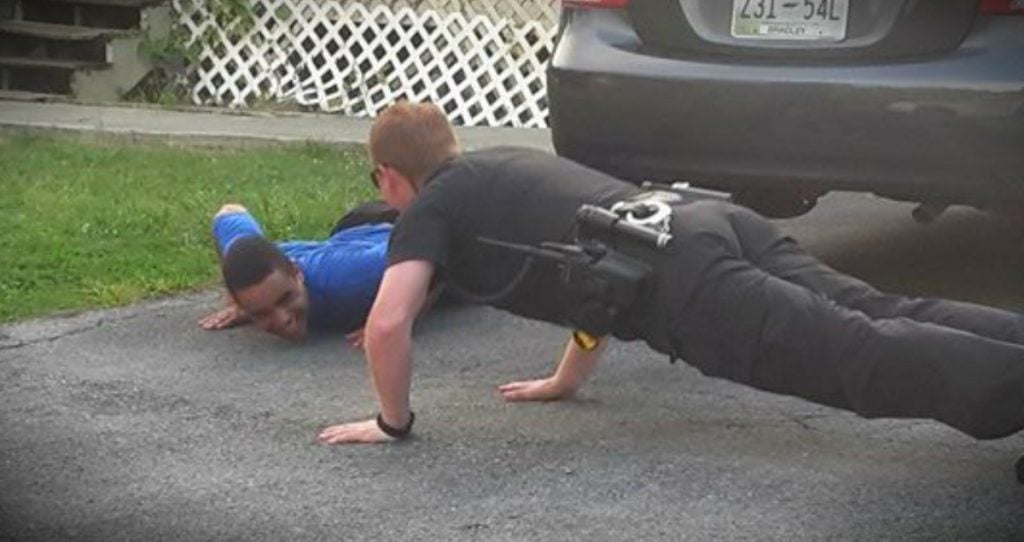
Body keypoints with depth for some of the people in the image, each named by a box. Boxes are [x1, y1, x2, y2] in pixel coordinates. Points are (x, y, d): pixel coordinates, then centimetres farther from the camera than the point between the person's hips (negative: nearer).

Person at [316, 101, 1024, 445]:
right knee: (890, 322, -4)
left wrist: (392, 420, 16)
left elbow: (388, 324, -2)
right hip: (713, 221, 8)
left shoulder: (431, 207, 14)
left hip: (682, 279, -8)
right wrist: (568, 381, 49)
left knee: (864, 358, -20)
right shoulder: (505, 168, 38)